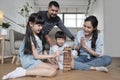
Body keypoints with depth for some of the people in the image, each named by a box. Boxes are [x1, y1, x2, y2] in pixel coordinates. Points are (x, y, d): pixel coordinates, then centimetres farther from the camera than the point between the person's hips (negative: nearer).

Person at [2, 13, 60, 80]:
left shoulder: (38, 37, 13)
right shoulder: (31, 38, -14)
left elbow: (42, 50, 12)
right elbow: (36, 56, -15)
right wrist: (52, 55, -13)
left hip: (37, 61, 8)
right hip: (31, 62, -8)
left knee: (55, 67, -3)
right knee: (53, 72, -24)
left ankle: (33, 70, -8)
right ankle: (24, 72, -20)